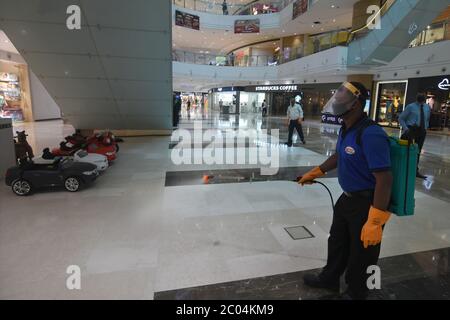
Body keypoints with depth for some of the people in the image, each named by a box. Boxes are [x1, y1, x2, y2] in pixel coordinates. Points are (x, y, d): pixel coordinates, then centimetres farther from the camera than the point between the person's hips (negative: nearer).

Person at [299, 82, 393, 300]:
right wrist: (315, 173, 26)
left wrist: (375, 222, -29)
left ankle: (355, 293, 38)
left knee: (361, 254, 12)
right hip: (348, 198, 10)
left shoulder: (370, 135, -28)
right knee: (337, 242, 26)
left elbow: (384, 179, -29)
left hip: (367, 203, -9)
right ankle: (329, 278, 49)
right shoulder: (346, 130, 2)